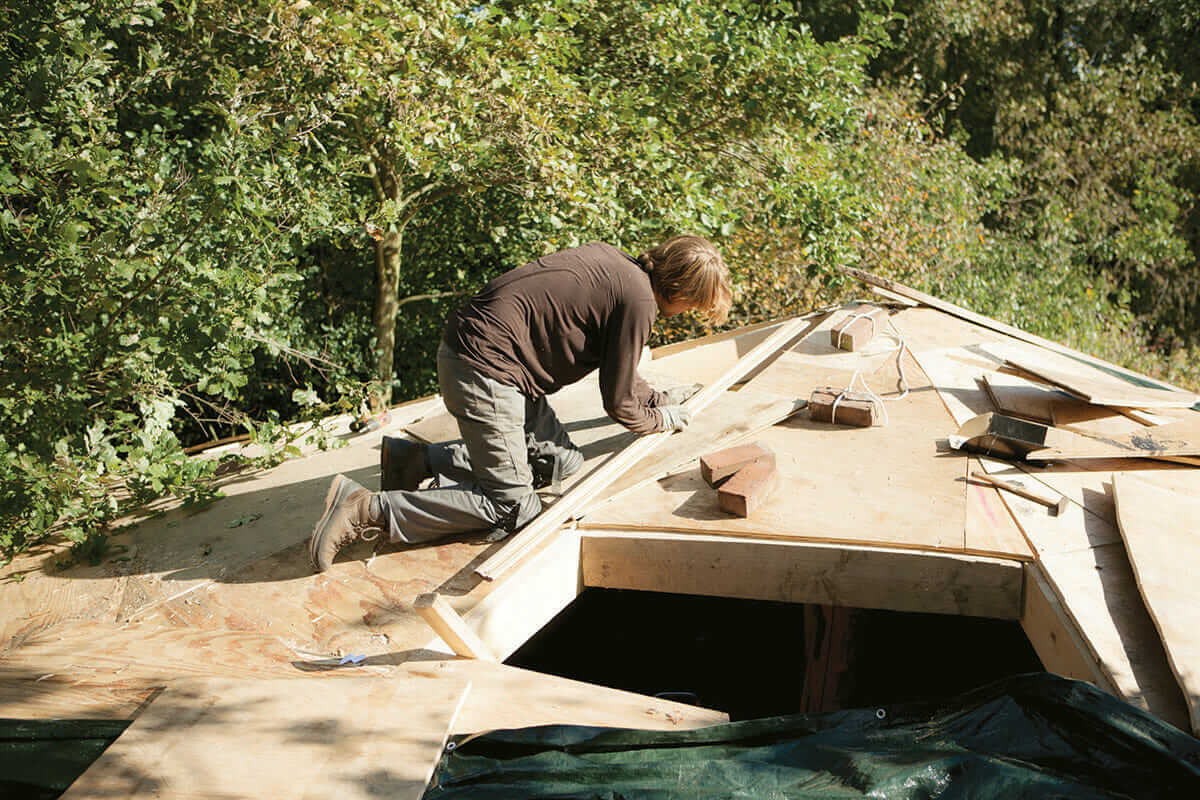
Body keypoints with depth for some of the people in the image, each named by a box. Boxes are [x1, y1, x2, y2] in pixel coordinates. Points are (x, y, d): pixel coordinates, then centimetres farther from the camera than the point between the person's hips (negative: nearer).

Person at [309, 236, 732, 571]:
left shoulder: (614, 262, 15)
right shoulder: (638, 301, -12)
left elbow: (614, 371, 30)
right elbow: (618, 403, -3)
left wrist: (657, 398, 34)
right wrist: (662, 419, 15)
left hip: (473, 350, 10)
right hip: (483, 367, -10)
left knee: (561, 460, 15)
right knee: (513, 506, -5)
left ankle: (420, 458, 12)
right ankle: (366, 509, -11)